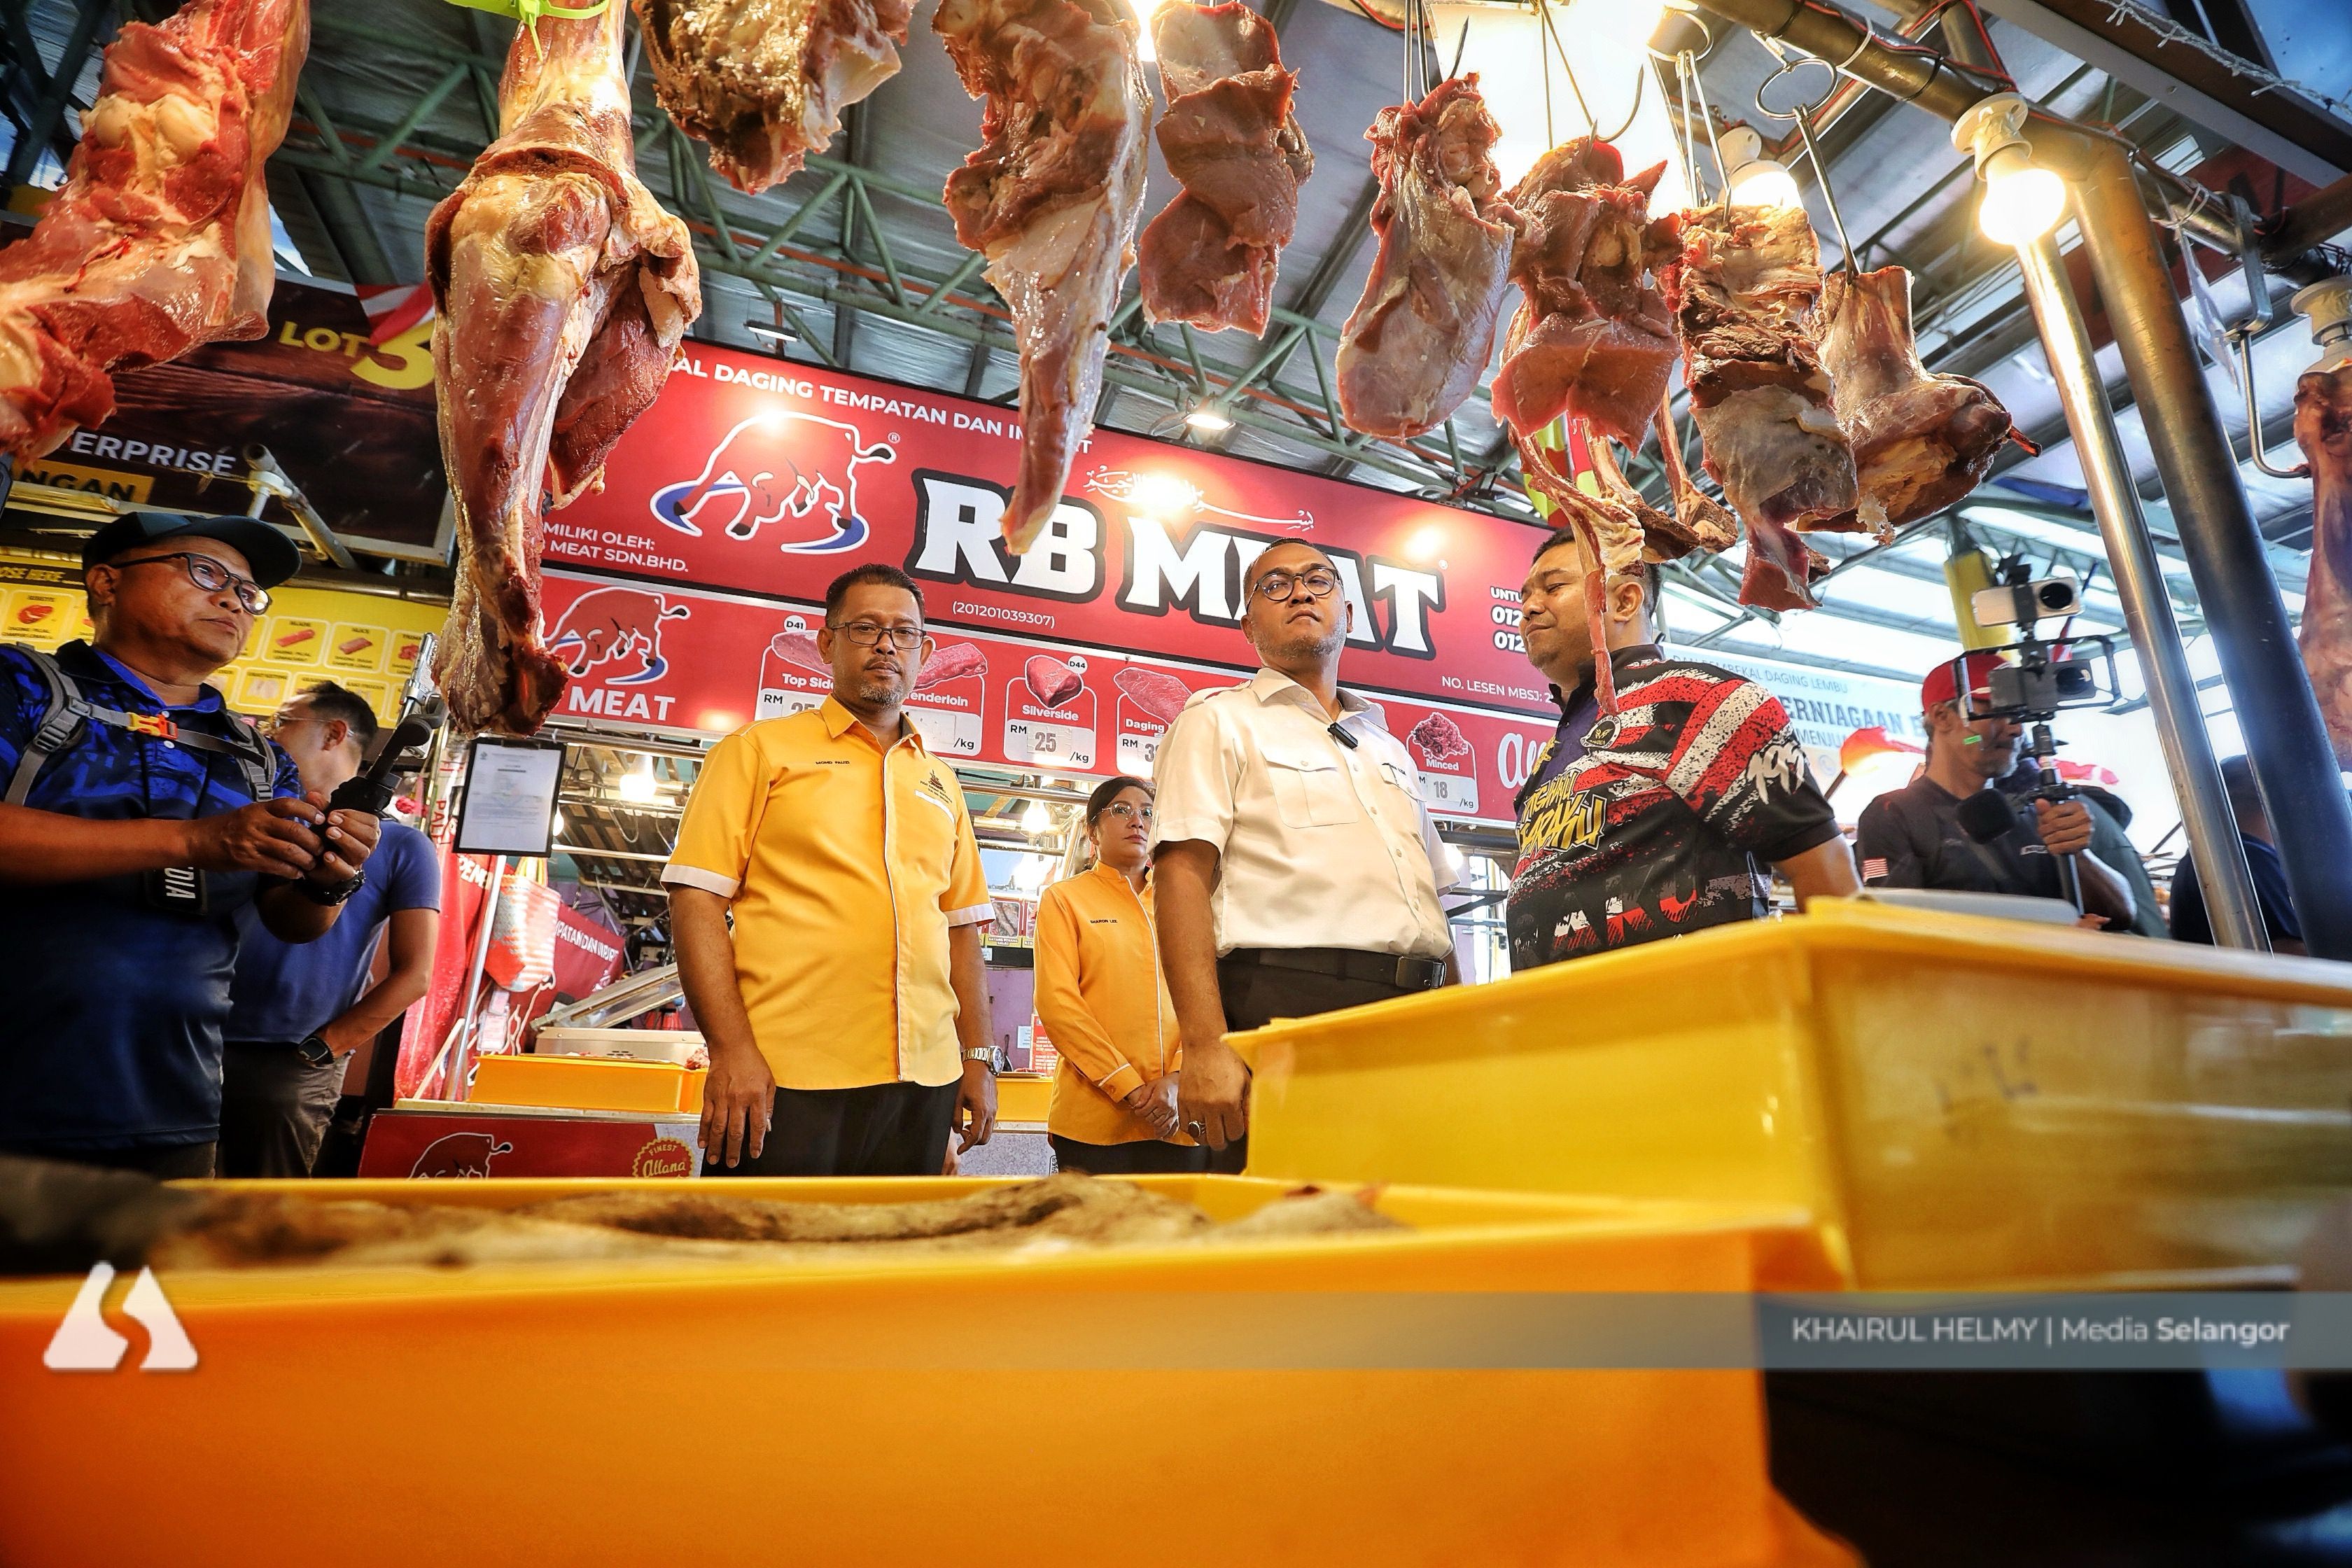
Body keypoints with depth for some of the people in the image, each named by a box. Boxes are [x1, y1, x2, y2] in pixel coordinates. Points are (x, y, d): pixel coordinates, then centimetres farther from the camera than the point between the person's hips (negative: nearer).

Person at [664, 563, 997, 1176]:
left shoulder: (941, 780, 17)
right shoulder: (759, 750, 4)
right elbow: (696, 900, -4)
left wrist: (979, 1057, 11)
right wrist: (731, 1049, -13)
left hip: (922, 1082, 4)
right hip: (784, 1082, -4)